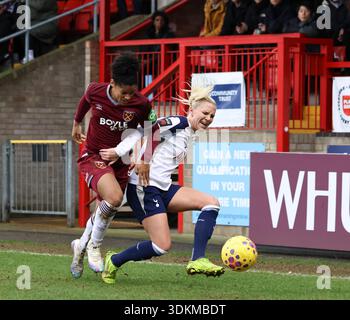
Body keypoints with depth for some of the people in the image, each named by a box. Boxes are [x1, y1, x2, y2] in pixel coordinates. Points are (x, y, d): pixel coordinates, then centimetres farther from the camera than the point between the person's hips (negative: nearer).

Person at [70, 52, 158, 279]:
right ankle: (94, 245, -6)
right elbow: (85, 101, 10)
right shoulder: (96, 92, -16)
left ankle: (81, 247, 41)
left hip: (120, 161, 3)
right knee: (114, 198, -29)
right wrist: (77, 124, 25)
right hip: (93, 157, -3)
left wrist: (145, 160, -14)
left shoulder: (142, 104, -16)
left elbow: (151, 131, 0)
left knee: (106, 211, 11)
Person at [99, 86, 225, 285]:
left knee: (211, 203, -6)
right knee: (163, 246, -13)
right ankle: (114, 262, 9)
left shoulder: (188, 134, 19)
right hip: (144, 187, -9)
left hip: (163, 188, 9)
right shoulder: (178, 123, -9)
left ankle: (198, 260, -14)